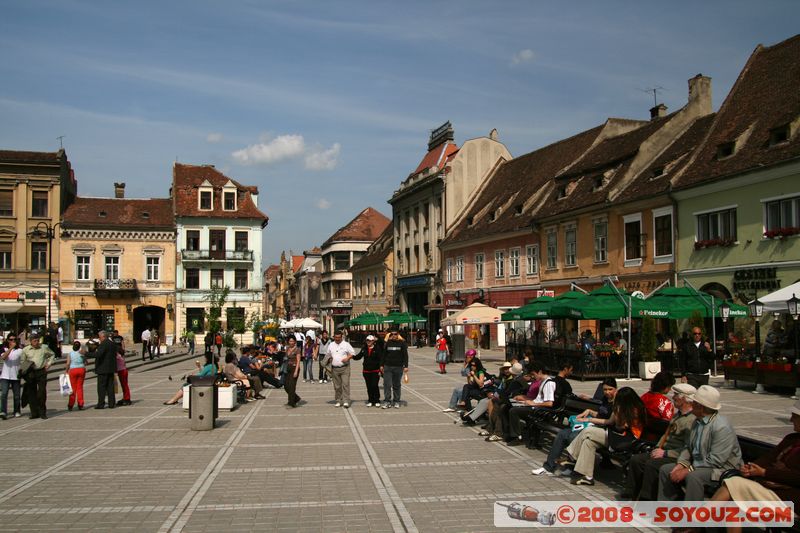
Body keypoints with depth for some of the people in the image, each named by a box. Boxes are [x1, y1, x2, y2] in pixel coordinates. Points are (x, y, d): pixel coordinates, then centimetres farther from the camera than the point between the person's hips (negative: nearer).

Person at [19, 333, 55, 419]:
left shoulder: (44, 348, 4)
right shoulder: (25, 350, 4)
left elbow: (52, 354, 20)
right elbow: (22, 361, 9)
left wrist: (48, 364, 8)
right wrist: (23, 371, -5)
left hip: (42, 372, -1)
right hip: (30, 373, 1)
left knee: (42, 392, -3)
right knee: (31, 393, 4)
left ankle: (42, 412, 6)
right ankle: (34, 413, 12)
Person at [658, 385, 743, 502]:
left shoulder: (722, 427, -22)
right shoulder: (698, 421, 7)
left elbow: (716, 460, -25)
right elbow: (690, 447, 14)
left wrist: (688, 470, -24)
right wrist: (681, 464, -5)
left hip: (721, 468, -9)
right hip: (698, 465, 9)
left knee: (693, 477, -35)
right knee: (665, 470, 0)